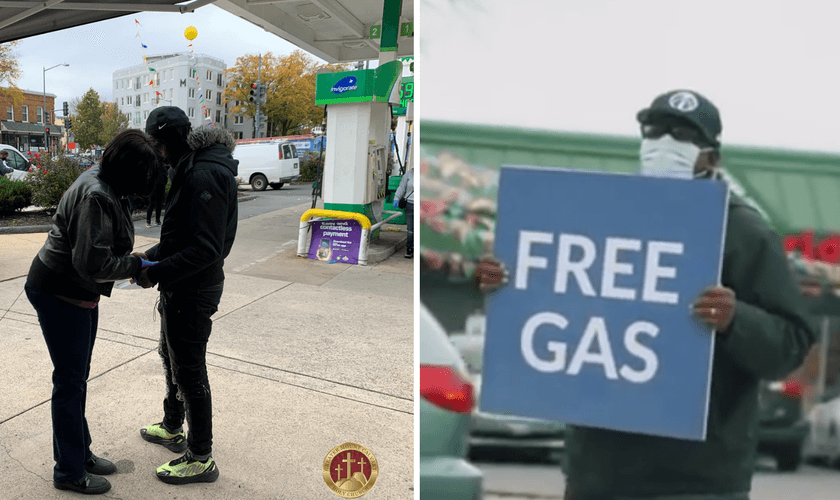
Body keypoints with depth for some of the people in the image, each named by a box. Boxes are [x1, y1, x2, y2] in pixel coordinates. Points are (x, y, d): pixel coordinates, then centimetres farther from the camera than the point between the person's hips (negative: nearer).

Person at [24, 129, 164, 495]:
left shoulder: (106, 186, 5)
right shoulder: (95, 196, -27)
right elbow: (93, 263, -31)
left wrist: (136, 263, 3)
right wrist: (138, 265, -19)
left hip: (80, 293, 10)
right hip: (59, 295, -10)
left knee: (77, 377, 19)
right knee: (70, 380, 2)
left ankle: (79, 452, 35)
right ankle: (69, 472, 18)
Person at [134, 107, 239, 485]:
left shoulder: (204, 176, -24)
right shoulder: (191, 170, 10)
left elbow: (206, 248, -29)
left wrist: (157, 274, -23)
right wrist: (151, 256, 9)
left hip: (192, 293, -11)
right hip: (181, 290, 11)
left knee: (189, 372, 1)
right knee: (171, 357, 26)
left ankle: (201, 459, 17)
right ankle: (172, 429, 47)